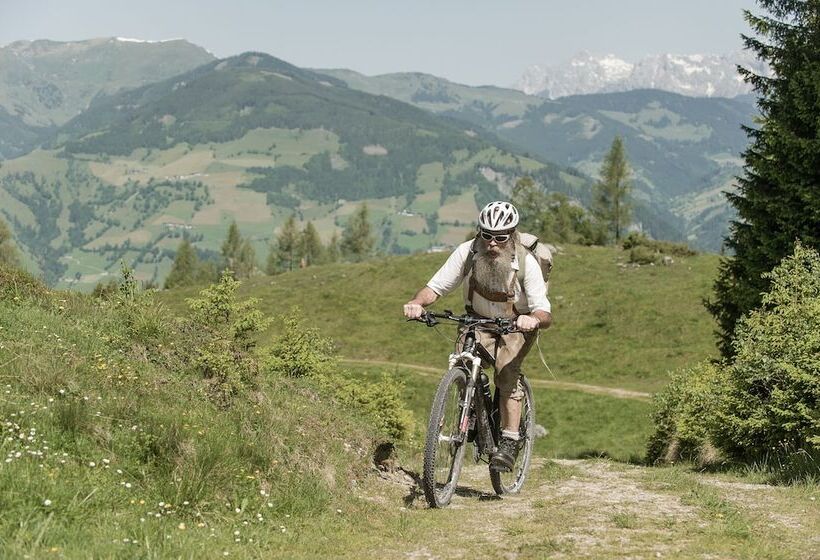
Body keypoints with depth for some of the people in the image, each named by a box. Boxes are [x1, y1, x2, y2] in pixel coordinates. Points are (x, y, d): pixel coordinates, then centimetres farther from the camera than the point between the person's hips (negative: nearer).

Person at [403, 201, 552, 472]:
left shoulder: (526, 262, -28)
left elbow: (545, 314, -32)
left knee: (506, 370, -27)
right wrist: (417, 303, -41)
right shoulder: (467, 252, -23)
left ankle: (509, 444, -20)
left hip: (517, 326, -2)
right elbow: (435, 287, -19)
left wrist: (534, 319, -55)